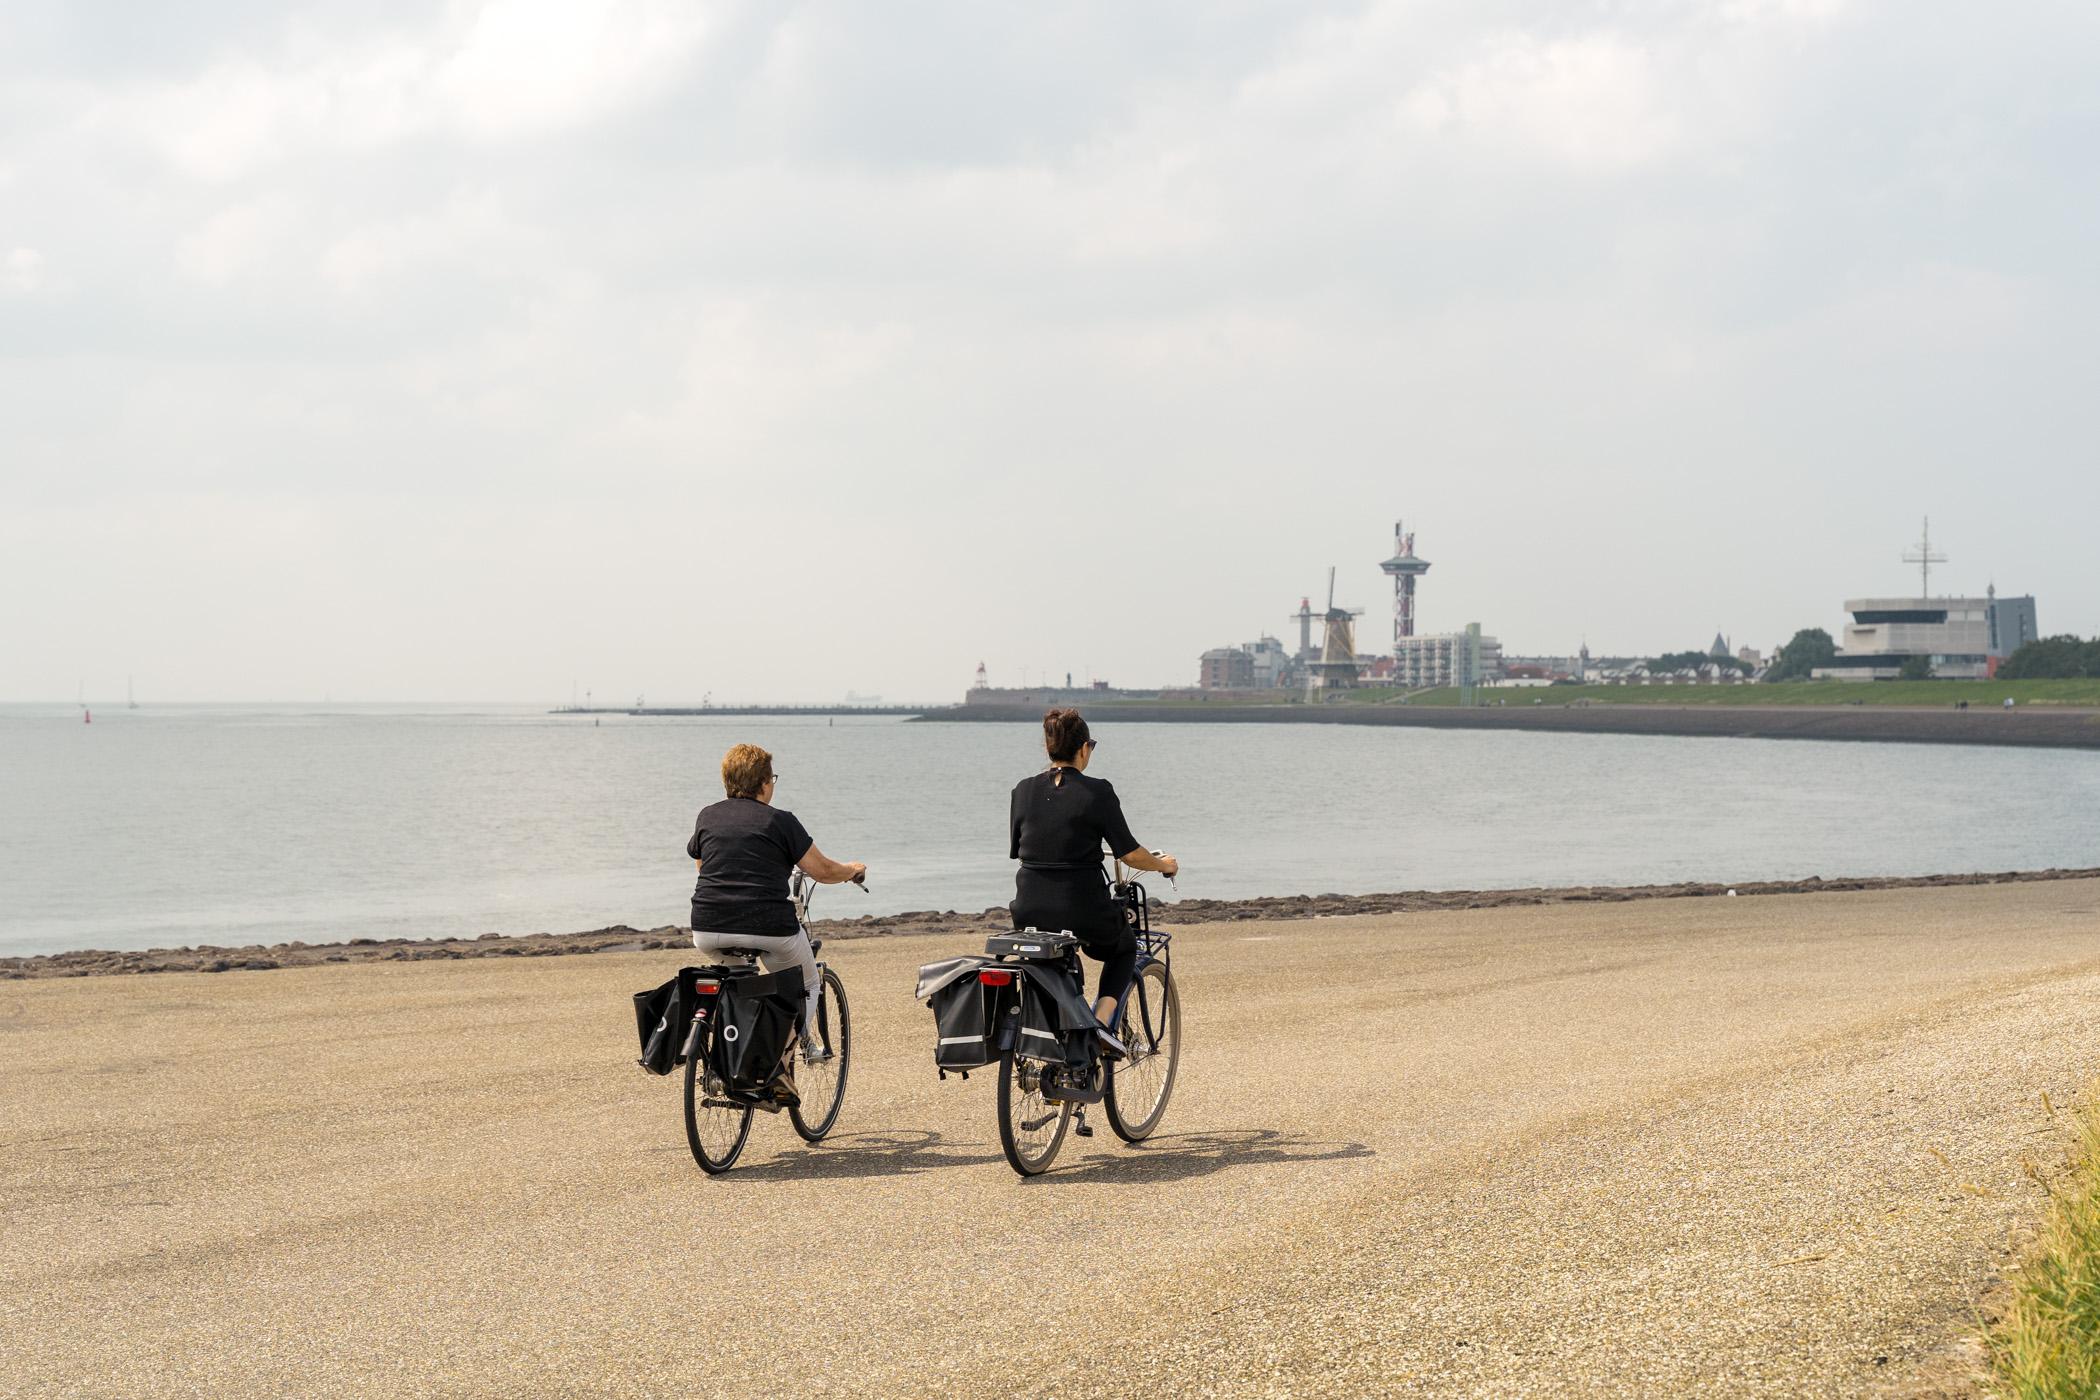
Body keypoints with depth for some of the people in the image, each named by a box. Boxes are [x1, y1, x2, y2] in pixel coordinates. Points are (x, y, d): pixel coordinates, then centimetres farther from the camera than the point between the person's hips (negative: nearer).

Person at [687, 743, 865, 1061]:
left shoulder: (707, 817, 11)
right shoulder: (780, 821, -1)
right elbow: (823, 871, 4)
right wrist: (852, 869, 26)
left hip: (709, 931, 4)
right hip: (768, 929, -4)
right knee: (807, 984, 24)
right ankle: (803, 1044, 10)